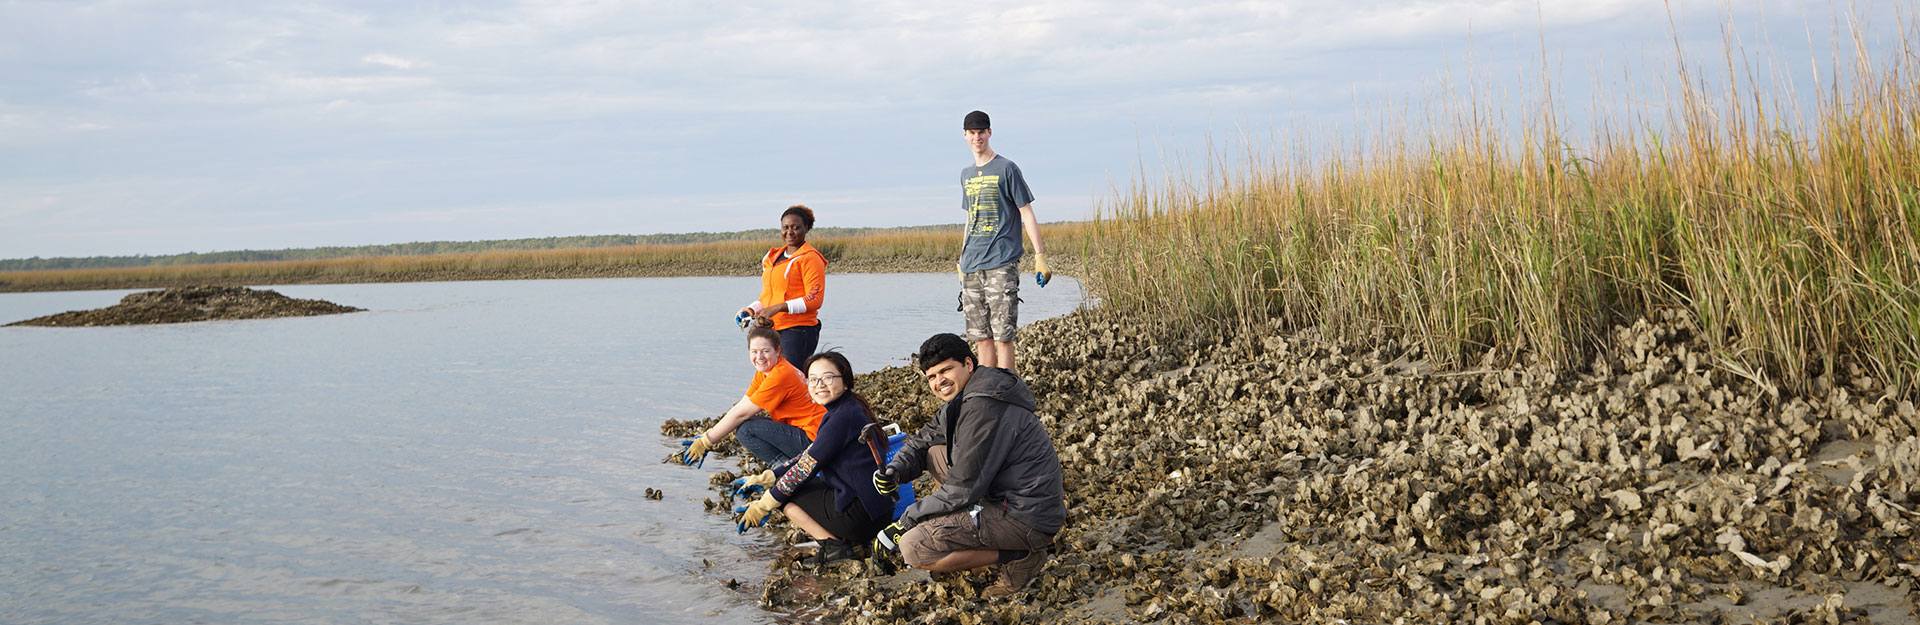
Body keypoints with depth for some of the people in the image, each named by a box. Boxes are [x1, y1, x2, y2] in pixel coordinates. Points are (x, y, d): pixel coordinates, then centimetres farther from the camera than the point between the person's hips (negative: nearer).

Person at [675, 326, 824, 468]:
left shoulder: (780, 375, -20)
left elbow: (741, 413, -17)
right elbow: (739, 406, 8)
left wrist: (705, 442, -12)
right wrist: (706, 435, -1)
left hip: (811, 437, -10)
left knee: (746, 429, -18)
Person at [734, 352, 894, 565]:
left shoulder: (843, 417, -17)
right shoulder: (847, 410, 14)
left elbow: (807, 468, -14)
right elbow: (807, 457, 20)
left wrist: (763, 505, -6)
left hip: (860, 514, -10)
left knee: (783, 493, -2)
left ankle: (834, 546, -5)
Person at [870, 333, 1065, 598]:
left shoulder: (983, 409, -21)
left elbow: (964, 489, -19)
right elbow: (922, 441, 19)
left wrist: (903, 523, -11)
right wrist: (895, 471, -3)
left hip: (1028, 520, -10)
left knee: (912, 548, -16)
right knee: (934, 452, 17)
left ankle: (1019, 556, -10)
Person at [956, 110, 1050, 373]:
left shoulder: (1006, 169, 0)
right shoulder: (966, 175, 18)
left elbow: (1027, 214, -2)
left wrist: (1040, 256, -9)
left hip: (1001, 264, -6)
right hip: (971, 267, 6)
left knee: (1002, 336, -10)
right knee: (982, 337, 6)